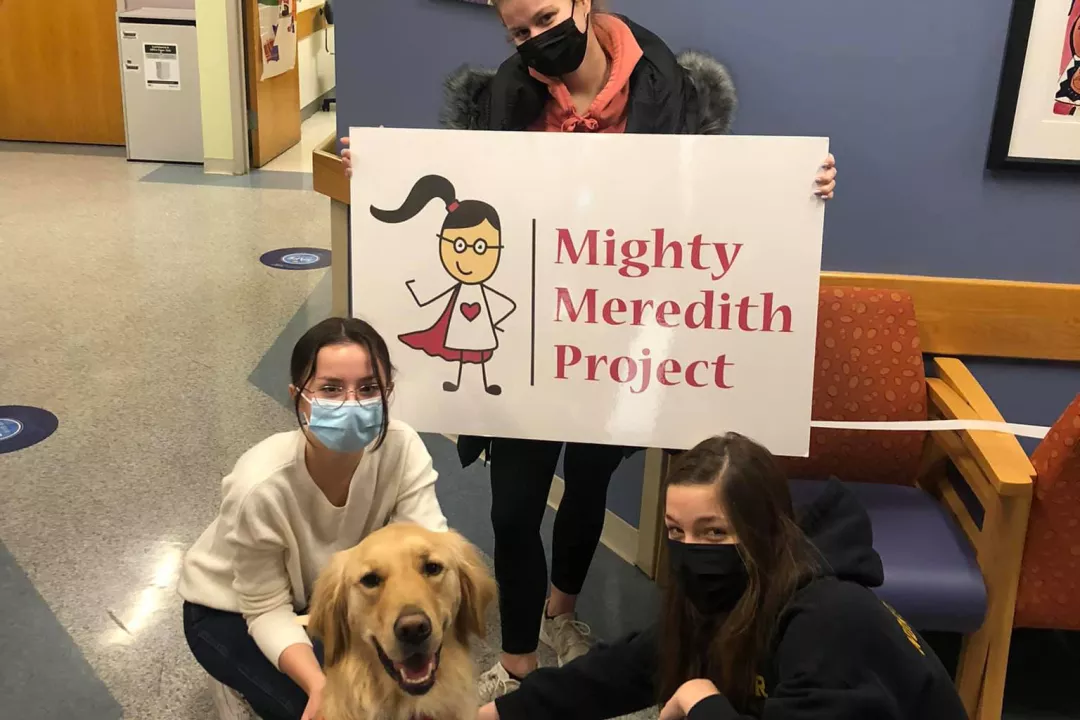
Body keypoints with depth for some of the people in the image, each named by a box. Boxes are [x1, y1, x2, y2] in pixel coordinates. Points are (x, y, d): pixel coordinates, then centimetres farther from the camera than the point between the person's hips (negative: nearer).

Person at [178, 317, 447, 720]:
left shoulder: (402, 448, -27)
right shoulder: (261, 488, -36)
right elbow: (267, 610, -25)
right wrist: (319, 685, -40)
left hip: (324, 593, 4)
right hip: (231, 612, -3)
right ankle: (237, 682, 8)